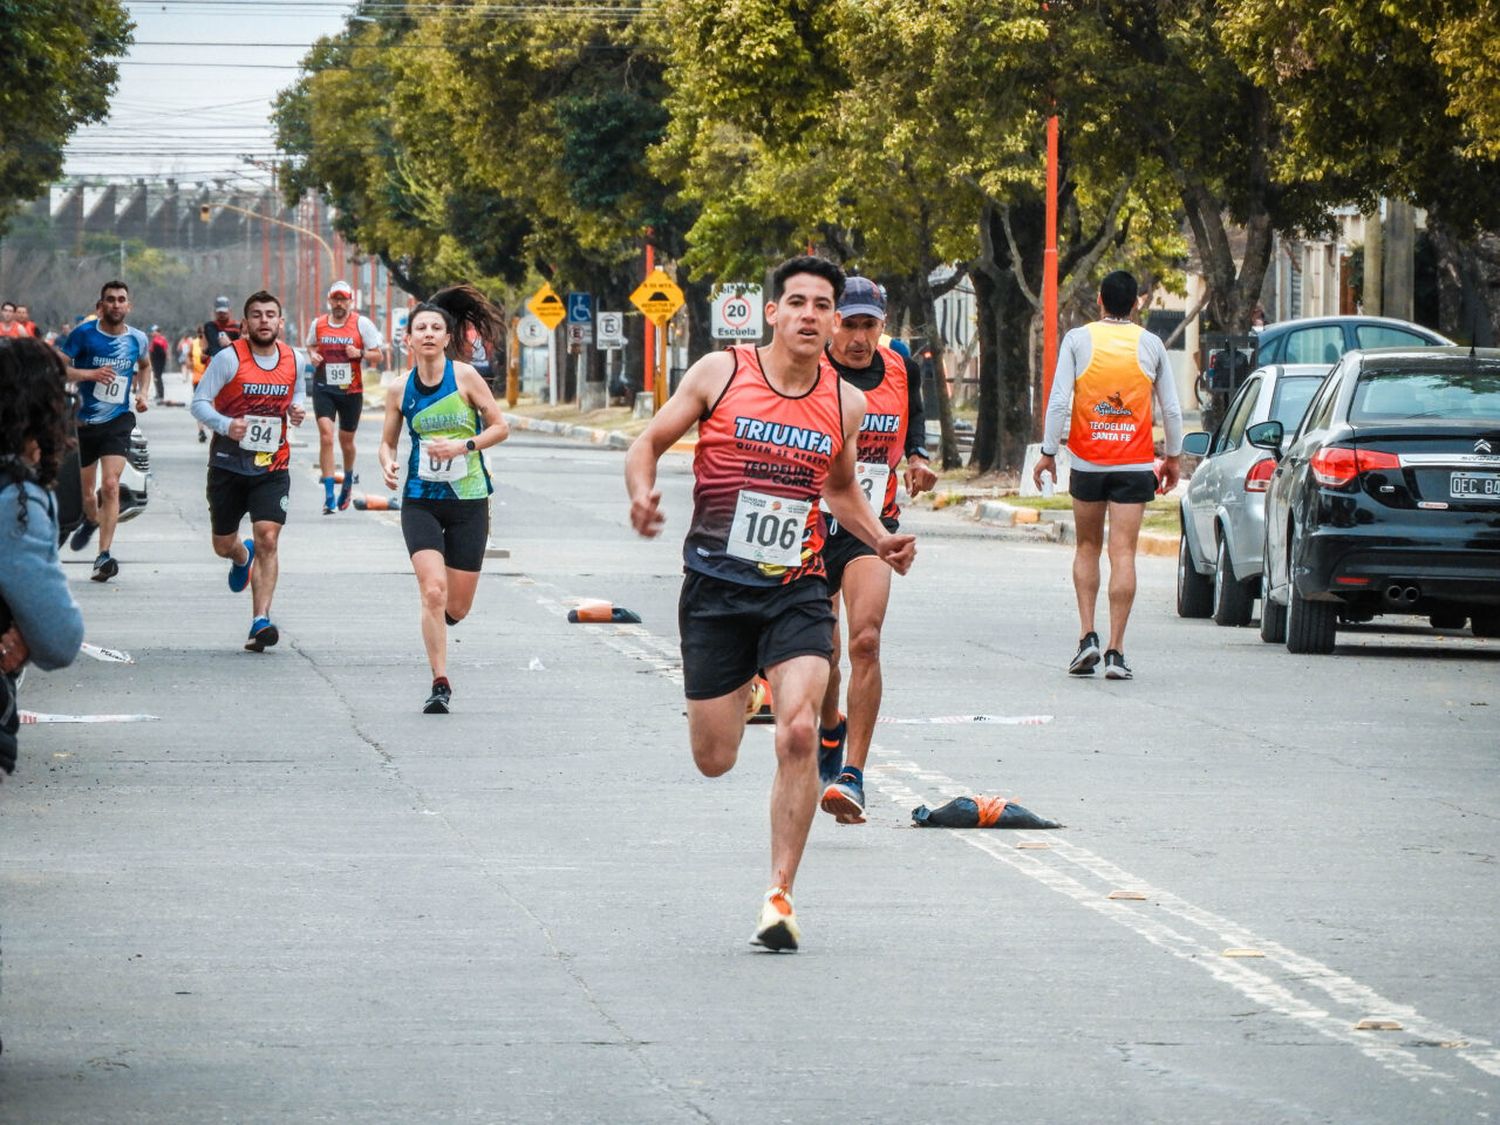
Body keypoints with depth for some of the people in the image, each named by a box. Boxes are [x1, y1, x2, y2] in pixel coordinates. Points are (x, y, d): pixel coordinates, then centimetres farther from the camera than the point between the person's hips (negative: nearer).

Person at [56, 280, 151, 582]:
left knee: (110, 485, -17)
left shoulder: (137, 339, 1)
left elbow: (144, 366, 24)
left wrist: (142, 392, 6)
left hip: (118, 421, 0)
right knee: (87, 492, 12)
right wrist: (90, 374, -23)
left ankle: (104, 555, -19)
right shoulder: (84, 333, -8)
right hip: (85, 421, 0)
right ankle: (90, 520, 49)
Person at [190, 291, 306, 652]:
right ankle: (242, 557, 50)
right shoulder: (229, 358, -9)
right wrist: (225, 425, -27)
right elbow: (199, 402, -9)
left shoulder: (292, 360, 2)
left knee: (267, 540, -15)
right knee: (223, 545, 11)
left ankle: (260, 621, -15)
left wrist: (295, 410, -3)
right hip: (228, 463, -1)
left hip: (272, 464, 1)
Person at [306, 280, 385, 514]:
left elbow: (379, 356, -1)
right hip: (324, 388, 0)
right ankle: (329, 496, -17)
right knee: (326, 436, -16)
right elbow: (311, 346, 23)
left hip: (351, 390, 0)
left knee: (346, 441, 13)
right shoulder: (318, 324, 4)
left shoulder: (362, 324, -3)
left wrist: (360, 354, -19)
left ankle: (348, 481, 44)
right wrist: (313, 355, 0)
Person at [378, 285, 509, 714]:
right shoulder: (401, 389, 1)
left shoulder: (465, 377, -6)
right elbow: (388, 441, 11)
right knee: (433, 591, -16)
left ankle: (436, 622, 42)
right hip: (420, 501, 0)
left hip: (468, 501, 0)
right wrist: (387, 463, -11)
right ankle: (440, 684, -7)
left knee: (457, 607, 3)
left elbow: (500, 426, -1)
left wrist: (463, 446, -16)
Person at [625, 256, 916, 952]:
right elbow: (649, 443, 4)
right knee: (714, 761, 6)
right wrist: (642, 495, -17)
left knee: (799, 732, -21)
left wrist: (879, 540, 7)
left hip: (796, 591, 1)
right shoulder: (720, 373, -3)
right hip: (715, 586, -1)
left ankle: (779, 896, -12)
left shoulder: (845, 403, 4)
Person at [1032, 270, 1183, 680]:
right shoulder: (1150, 344, 3)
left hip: (1087, 461, 0)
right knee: (1123, 553, -3)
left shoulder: (1078, 339, -1)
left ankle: (1087, 635, 2)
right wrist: (1174, 457, 19)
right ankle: (1115, 651, -8)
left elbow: (1059, 400, -6)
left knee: (1087, 548, 15)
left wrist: (1048, 452, 2)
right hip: (1135, 463, 0)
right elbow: (1171, 408, 7)